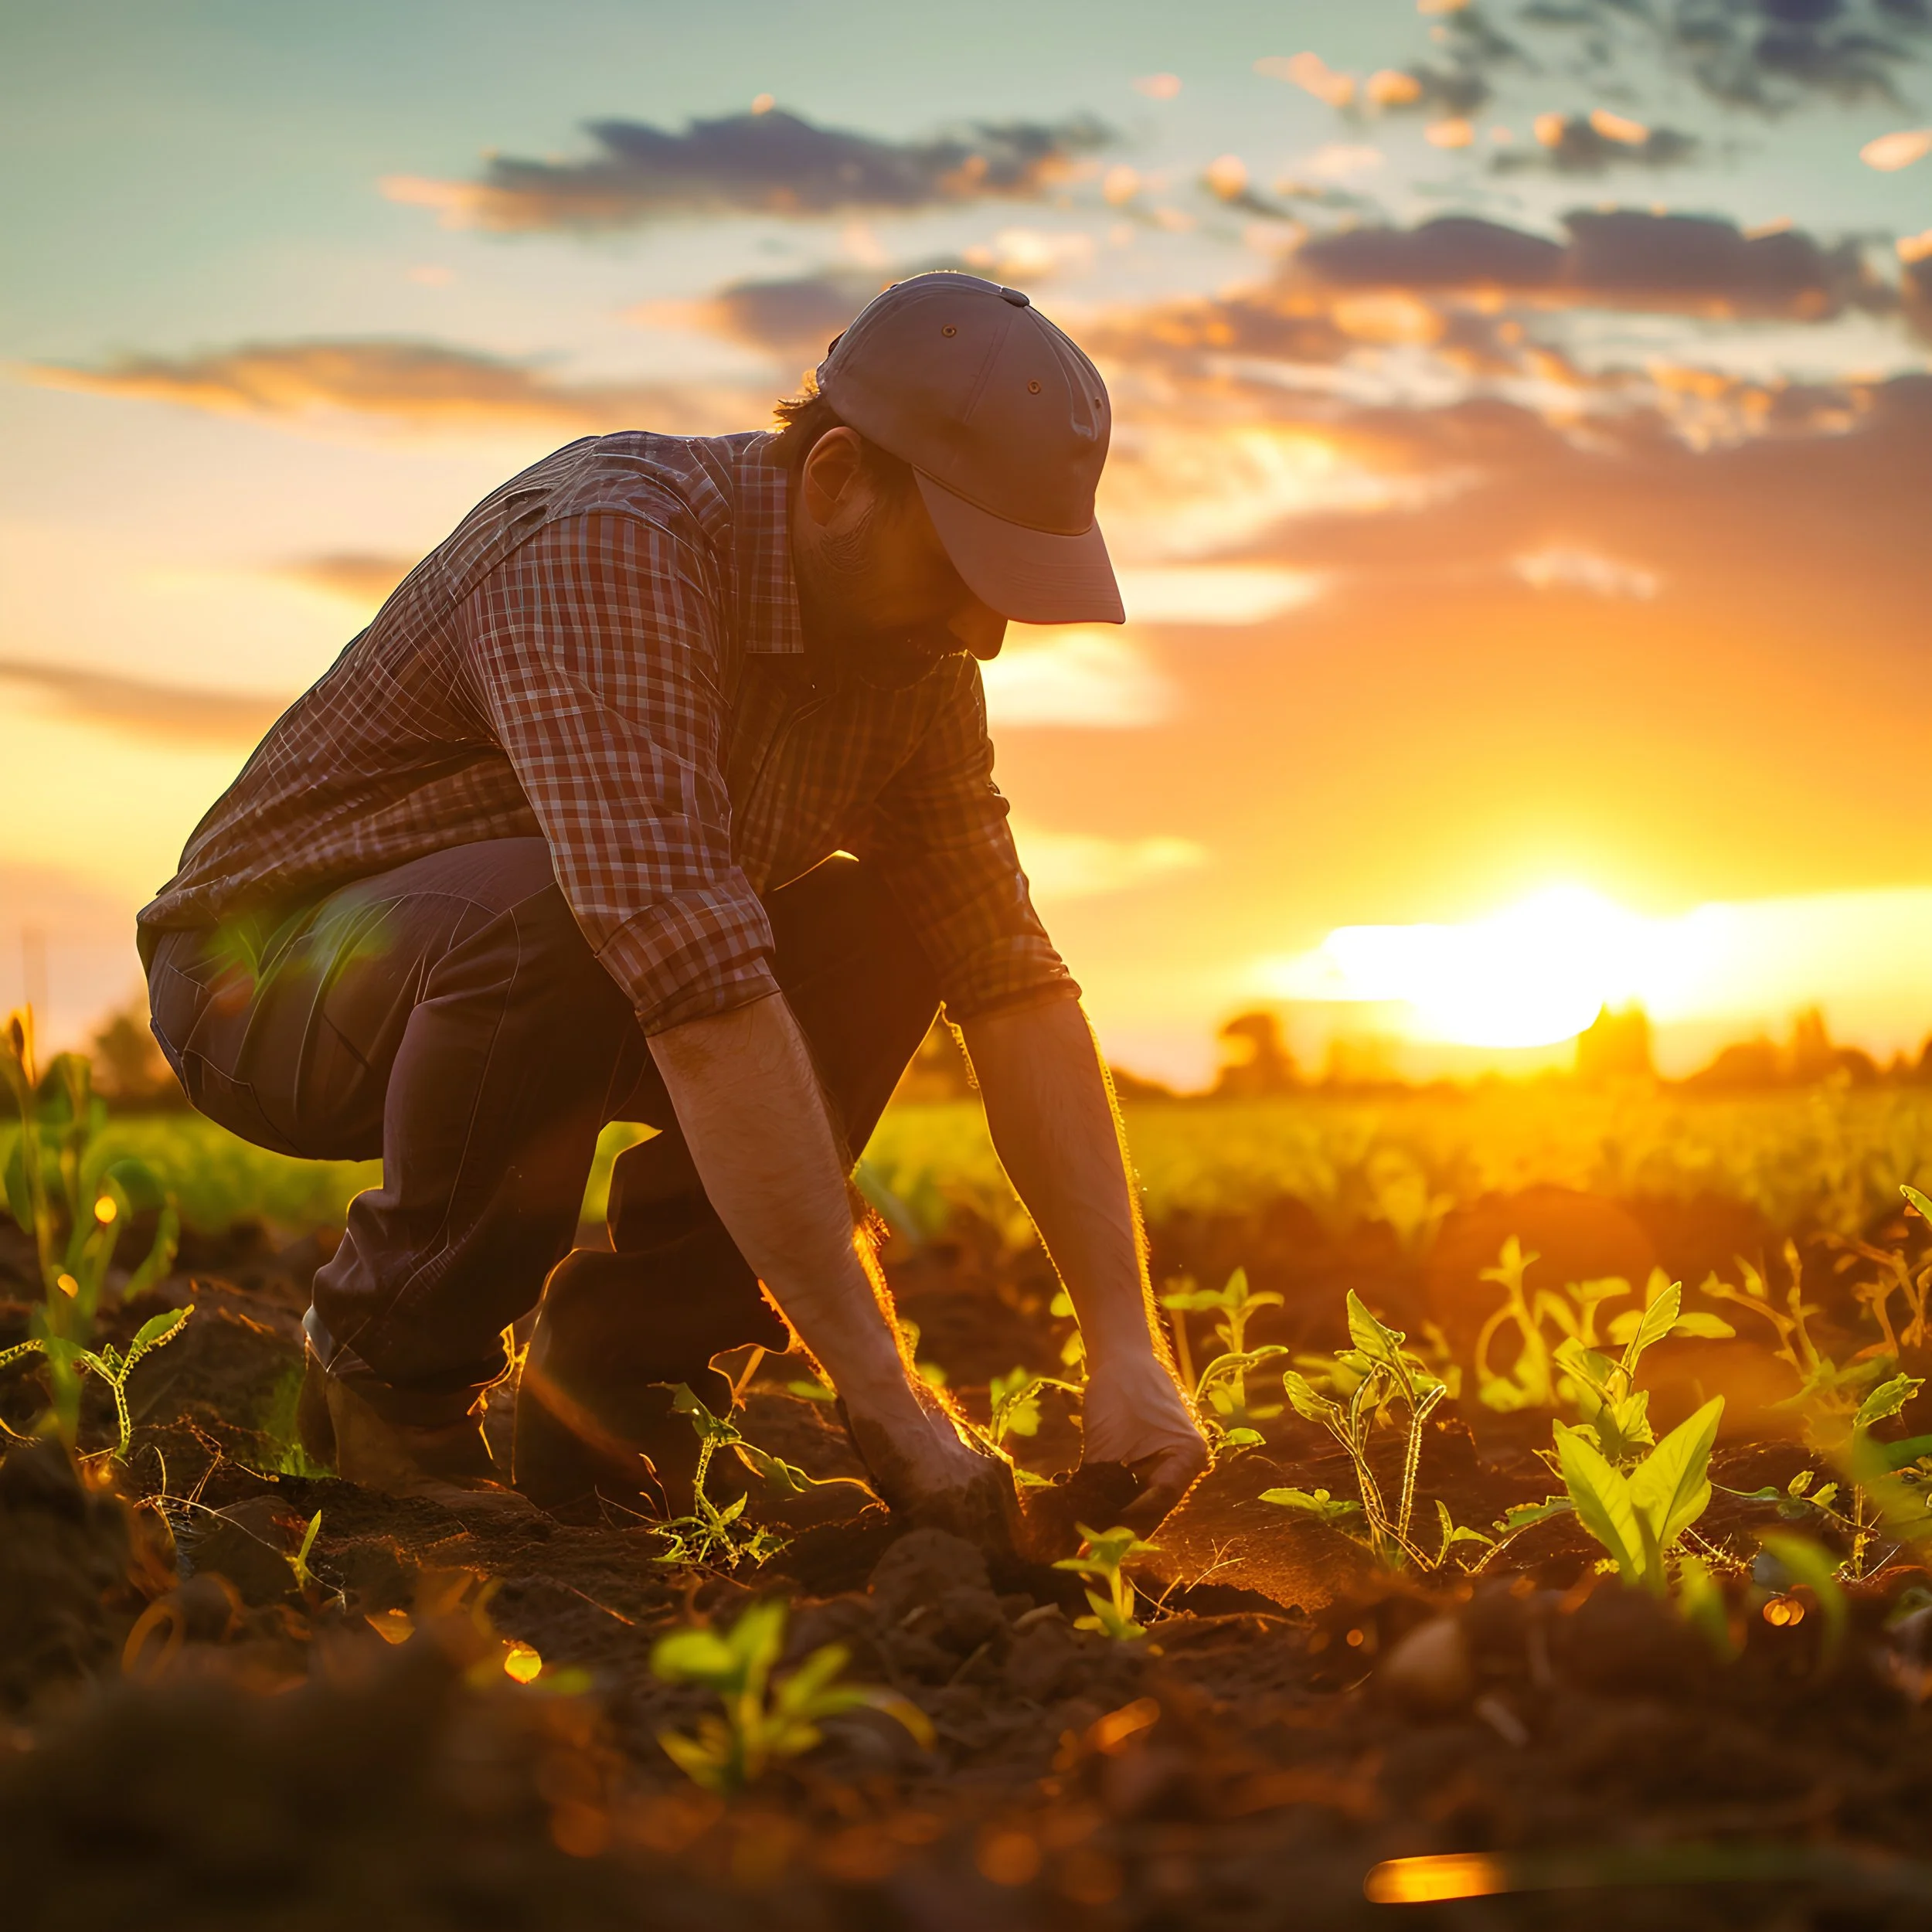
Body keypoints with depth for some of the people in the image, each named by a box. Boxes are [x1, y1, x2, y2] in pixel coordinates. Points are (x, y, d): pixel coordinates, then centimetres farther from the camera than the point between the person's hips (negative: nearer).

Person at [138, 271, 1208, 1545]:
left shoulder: (909, 642, -7)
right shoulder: (604, 555, -33)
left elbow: (1015, 980, -9)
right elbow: (701, 995, -42)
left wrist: (1128, 1345, -20)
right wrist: (885, 1399, -43)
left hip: (486, 967, 7)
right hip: (269, 968, -7)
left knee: (886, 925, -10)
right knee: (546, 915, -37)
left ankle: (614, 1364, -3)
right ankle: (390, 1374, -14)